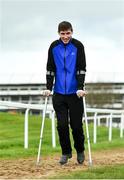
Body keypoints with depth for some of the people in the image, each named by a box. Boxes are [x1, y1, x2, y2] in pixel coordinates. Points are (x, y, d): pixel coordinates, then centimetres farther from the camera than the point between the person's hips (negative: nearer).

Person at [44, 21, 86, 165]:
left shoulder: (78, 46, -4)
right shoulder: (54, 47, 2)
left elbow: (82, 69, -7)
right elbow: (50, 69, 5)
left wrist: (80, 88, -16)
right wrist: (48, 88, -3)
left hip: (75, 93, -2)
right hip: (59, 93, 2)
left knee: (76, 125, 2)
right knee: (62, 125, -1)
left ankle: (80, 151, 23)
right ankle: (66, 152, 15)